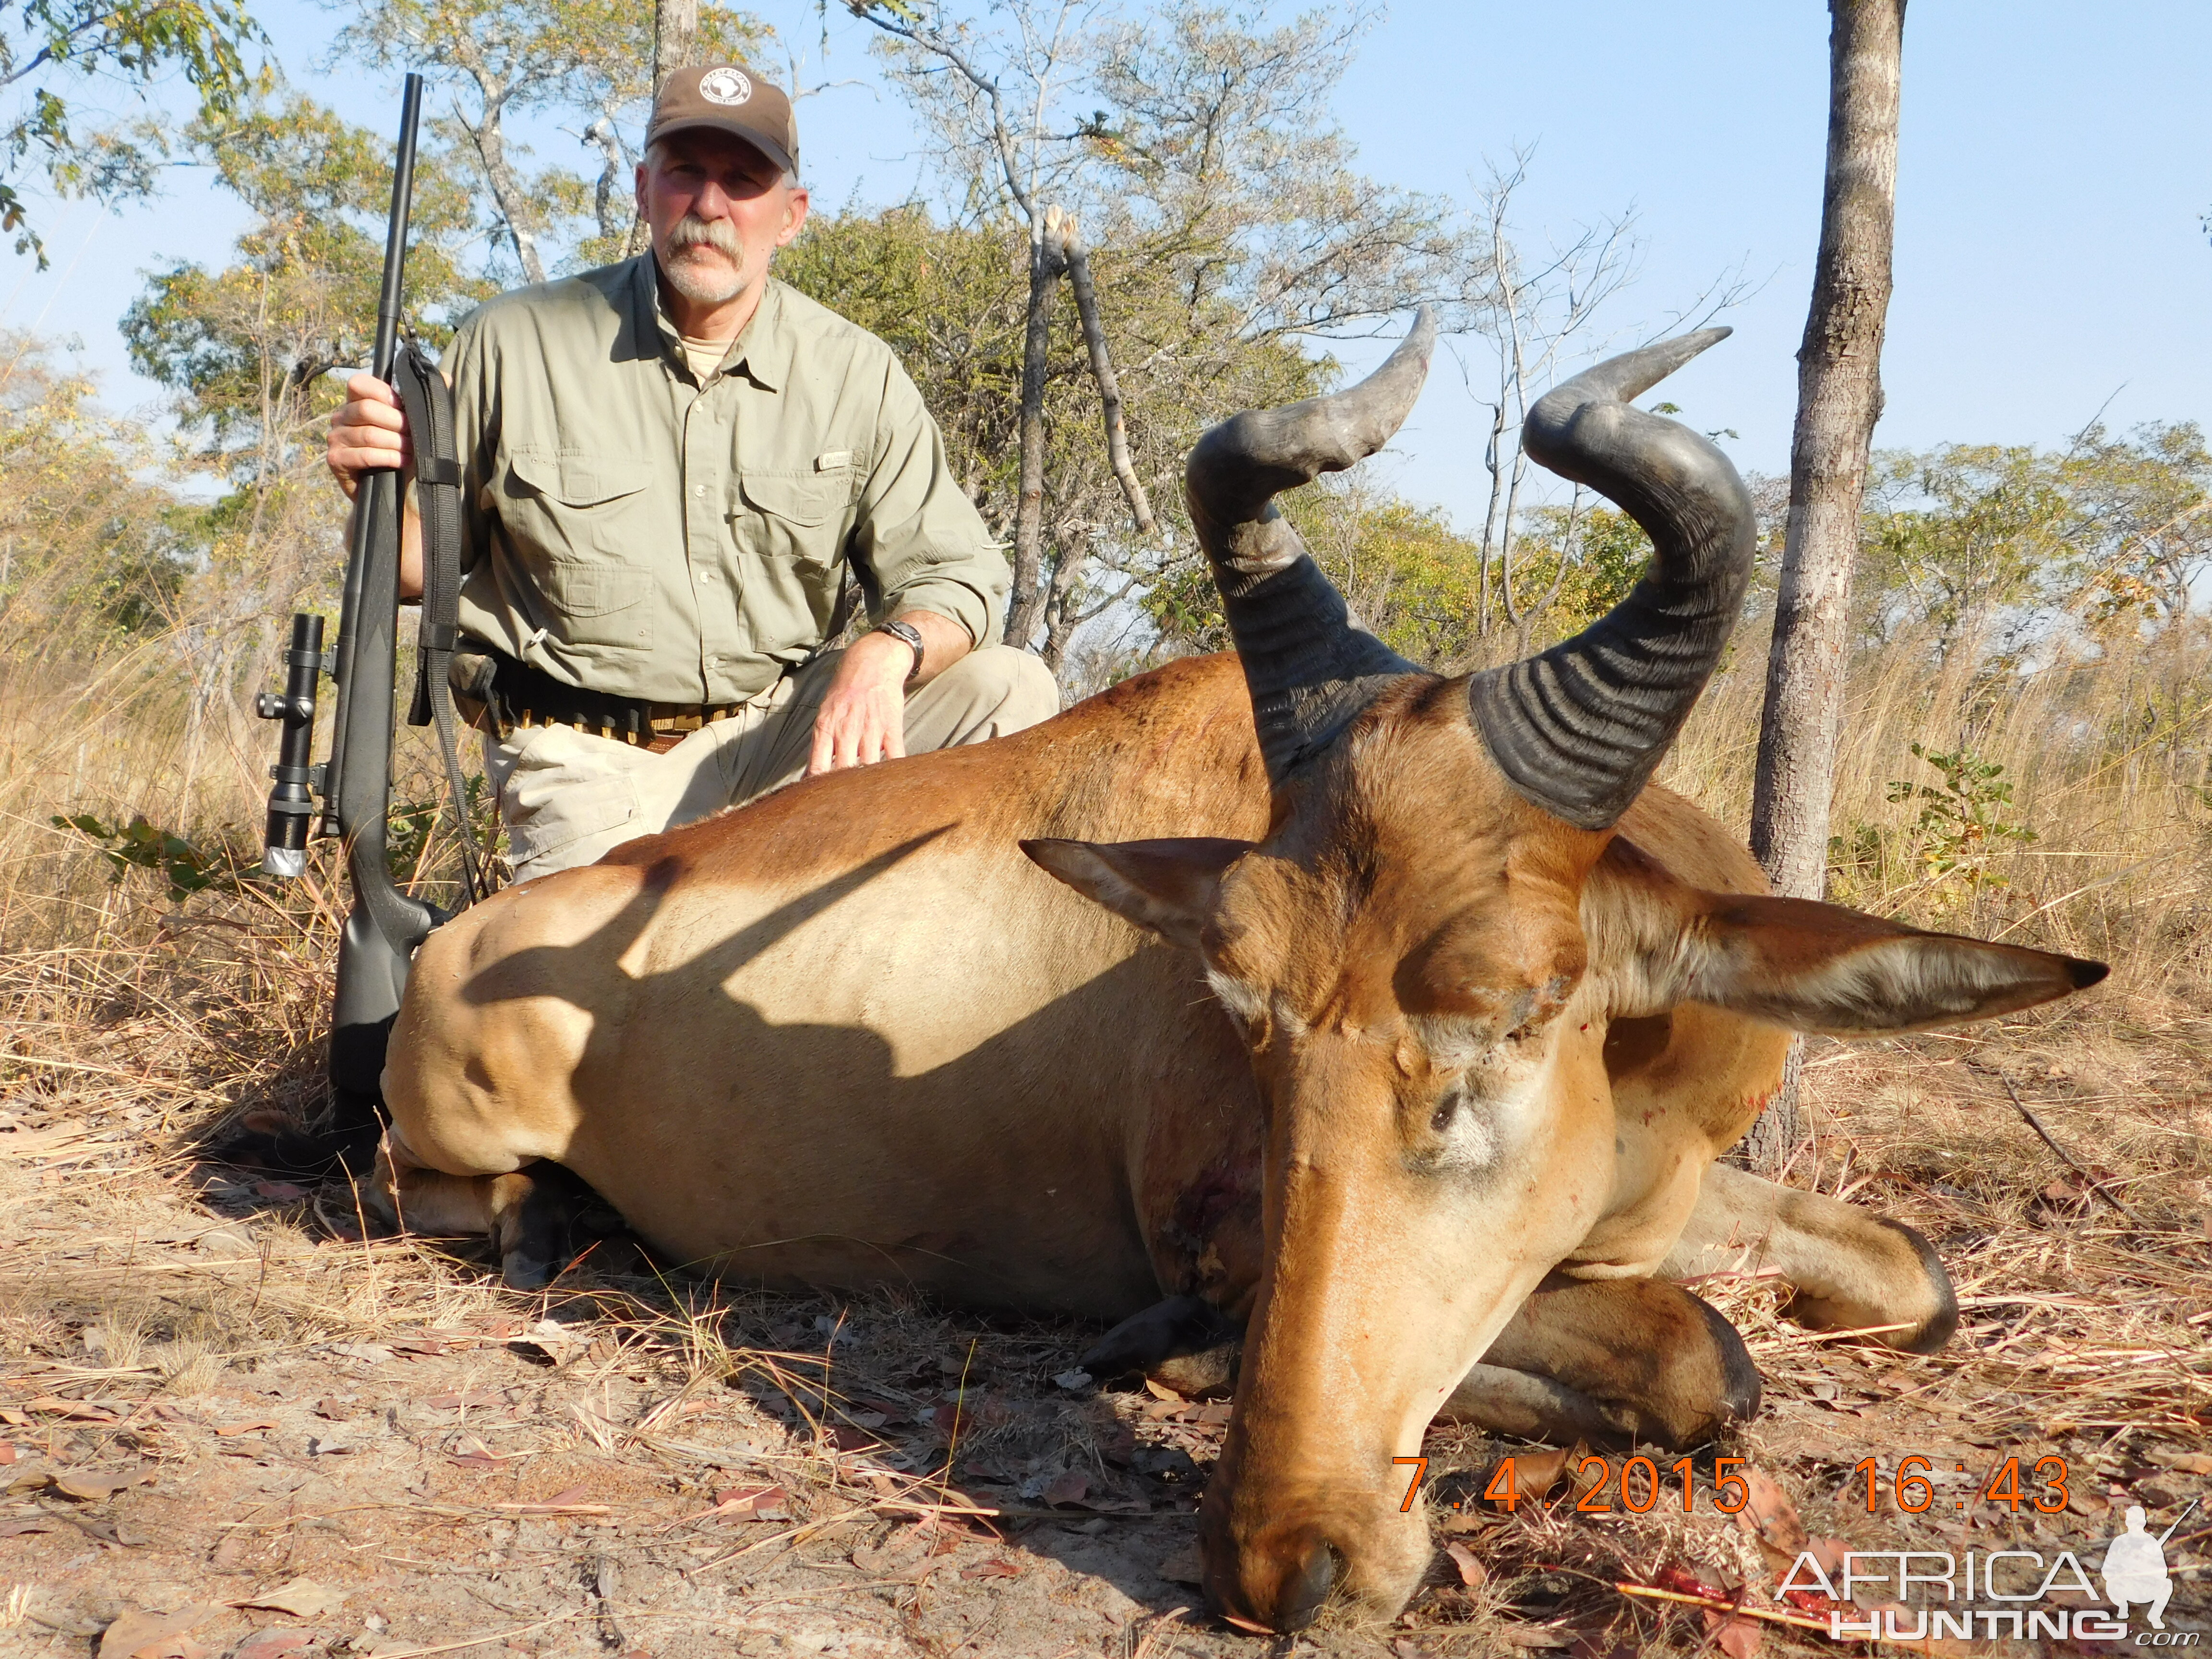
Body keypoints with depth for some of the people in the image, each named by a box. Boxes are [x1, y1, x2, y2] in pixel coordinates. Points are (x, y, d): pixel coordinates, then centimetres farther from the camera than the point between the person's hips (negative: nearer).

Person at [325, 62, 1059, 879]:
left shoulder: (857, 374, 0)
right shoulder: (513, 345, -4)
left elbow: (953, 573, -3)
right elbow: (427, 563, 4)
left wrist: (885, 654, -26)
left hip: (778, 731, 3)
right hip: (591, 764, -2)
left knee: (1011, 689, -16)